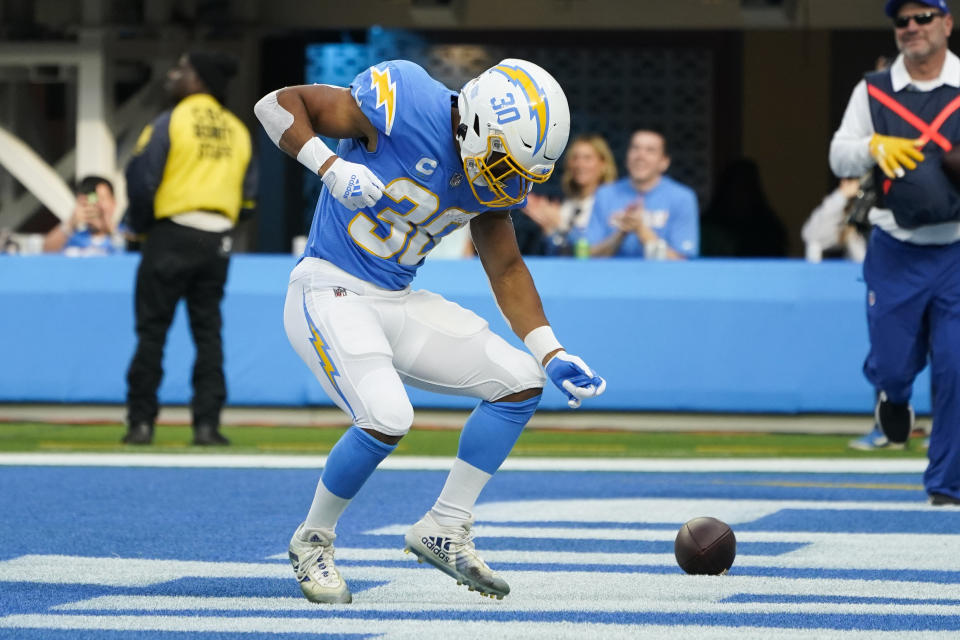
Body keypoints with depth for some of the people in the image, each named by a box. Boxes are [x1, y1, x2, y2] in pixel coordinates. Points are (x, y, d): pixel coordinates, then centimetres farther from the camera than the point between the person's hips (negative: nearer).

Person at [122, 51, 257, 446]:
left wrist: (140, 223, 7)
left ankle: (141, 422, -1)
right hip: (217, 243, 4)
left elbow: (141, 180, -9)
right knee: (208, 331, 8)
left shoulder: (170, 123, -6)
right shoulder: (237, 131, 9)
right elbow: (248, 191, 9)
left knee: (152, 329, 1)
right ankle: (207, 423, 1)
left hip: (172, 234, -4)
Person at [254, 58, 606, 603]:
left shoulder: (494, 167, 0)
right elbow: (278, 104, -15)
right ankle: (313, 541, -2)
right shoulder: (406, 107, -22)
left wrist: (553, 355, 3)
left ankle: (445, 529, 10)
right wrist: (331, 167, -29)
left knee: (522, 383, 1)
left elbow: (506, 268, 11)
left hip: (397, 304, 8)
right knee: (387, 419, -27)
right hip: (329, 292, -8)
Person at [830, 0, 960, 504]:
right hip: (894, 252, 1)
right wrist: (874, 146, -20)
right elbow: (839, 158, 2)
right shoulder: (873, 91, 6)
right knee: (892, 364, 3)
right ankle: (894, 396, 42)